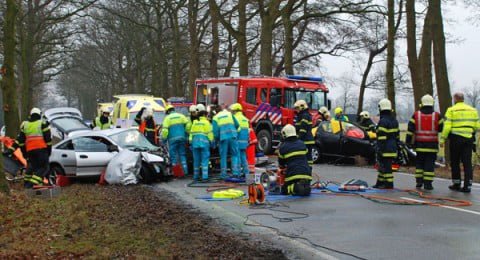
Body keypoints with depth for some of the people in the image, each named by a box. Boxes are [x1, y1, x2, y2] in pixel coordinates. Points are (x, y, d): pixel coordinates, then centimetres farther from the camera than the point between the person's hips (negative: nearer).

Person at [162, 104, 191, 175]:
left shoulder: (167, 118, -1)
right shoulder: (181, 116, 9)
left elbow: (164, 130, -10)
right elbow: (188, 125, -1)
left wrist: (164, 139, -2)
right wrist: (186, 134, 9)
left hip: (173, 139, -3)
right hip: (182, 138, 4)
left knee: (173, 155, 3)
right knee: (182, 154, 12)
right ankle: (185, 170, 8)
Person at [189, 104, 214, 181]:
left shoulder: (195, 122, 11)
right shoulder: (206, 122, -2)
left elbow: (191, 133, 10)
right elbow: (210, 133, -6)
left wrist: (191, 142, 15)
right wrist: (211, 142, 1)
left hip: (195, 142, 4)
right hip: (204, 142, -4)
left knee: (196, 160, 9)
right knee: (204, 160, -3)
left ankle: (195, 176, 13)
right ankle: (204, 177, -9)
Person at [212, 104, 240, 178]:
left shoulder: (215, 118, 9)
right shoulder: (229, 114, 14)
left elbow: (215, 130, 0)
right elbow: (237, 125, 11)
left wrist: (216, 140, 14)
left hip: (223, 138, -1)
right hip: (232, 136, 1)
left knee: (223, 156, 5)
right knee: (234, 154, 8)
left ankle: (223, 174, 5)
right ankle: (235, 171, -3)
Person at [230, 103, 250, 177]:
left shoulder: (236, 118, -9)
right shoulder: (245, 119, 17)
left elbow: (236, 129, -20)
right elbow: (248, 131, 19)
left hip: (238, 141, -8)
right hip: (245, 141, 8)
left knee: (237, 157, -5)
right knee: (243, 156, 12)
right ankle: (245, 172, 12)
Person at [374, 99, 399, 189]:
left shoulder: (383, 121, -16)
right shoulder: (394, 120, 14)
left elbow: (382, 137, -20)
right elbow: (396, 135, 18)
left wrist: (379, 149, -18)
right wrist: (395, 145, 24)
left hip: (385, 149, -9)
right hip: (392, 147, 9)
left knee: (386, 166, -5)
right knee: (383, 165, 16)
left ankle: (389, 184, -4)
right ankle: (380, 183, 23)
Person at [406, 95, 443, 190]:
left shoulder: (416, 115, 1)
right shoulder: (437, 116, -2)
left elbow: (410, 129, 0)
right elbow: (442, 128, 6)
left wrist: (408, 141, 4)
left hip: (420, 144, 2)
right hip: (432, 145, -1)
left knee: (419, 162, 15)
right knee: (429, 163, 0)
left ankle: (419, 181, 14)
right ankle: (428, 183, -2)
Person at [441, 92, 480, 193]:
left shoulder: (451, 110, -4)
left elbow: (447, 127, -11)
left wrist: (442, 139, -5)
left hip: (456, 138, -3)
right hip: (469, 139, 3)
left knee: (455, 162, 9)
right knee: (467, 163, 3)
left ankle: (456, 184, 13)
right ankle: (467, 185, -2)